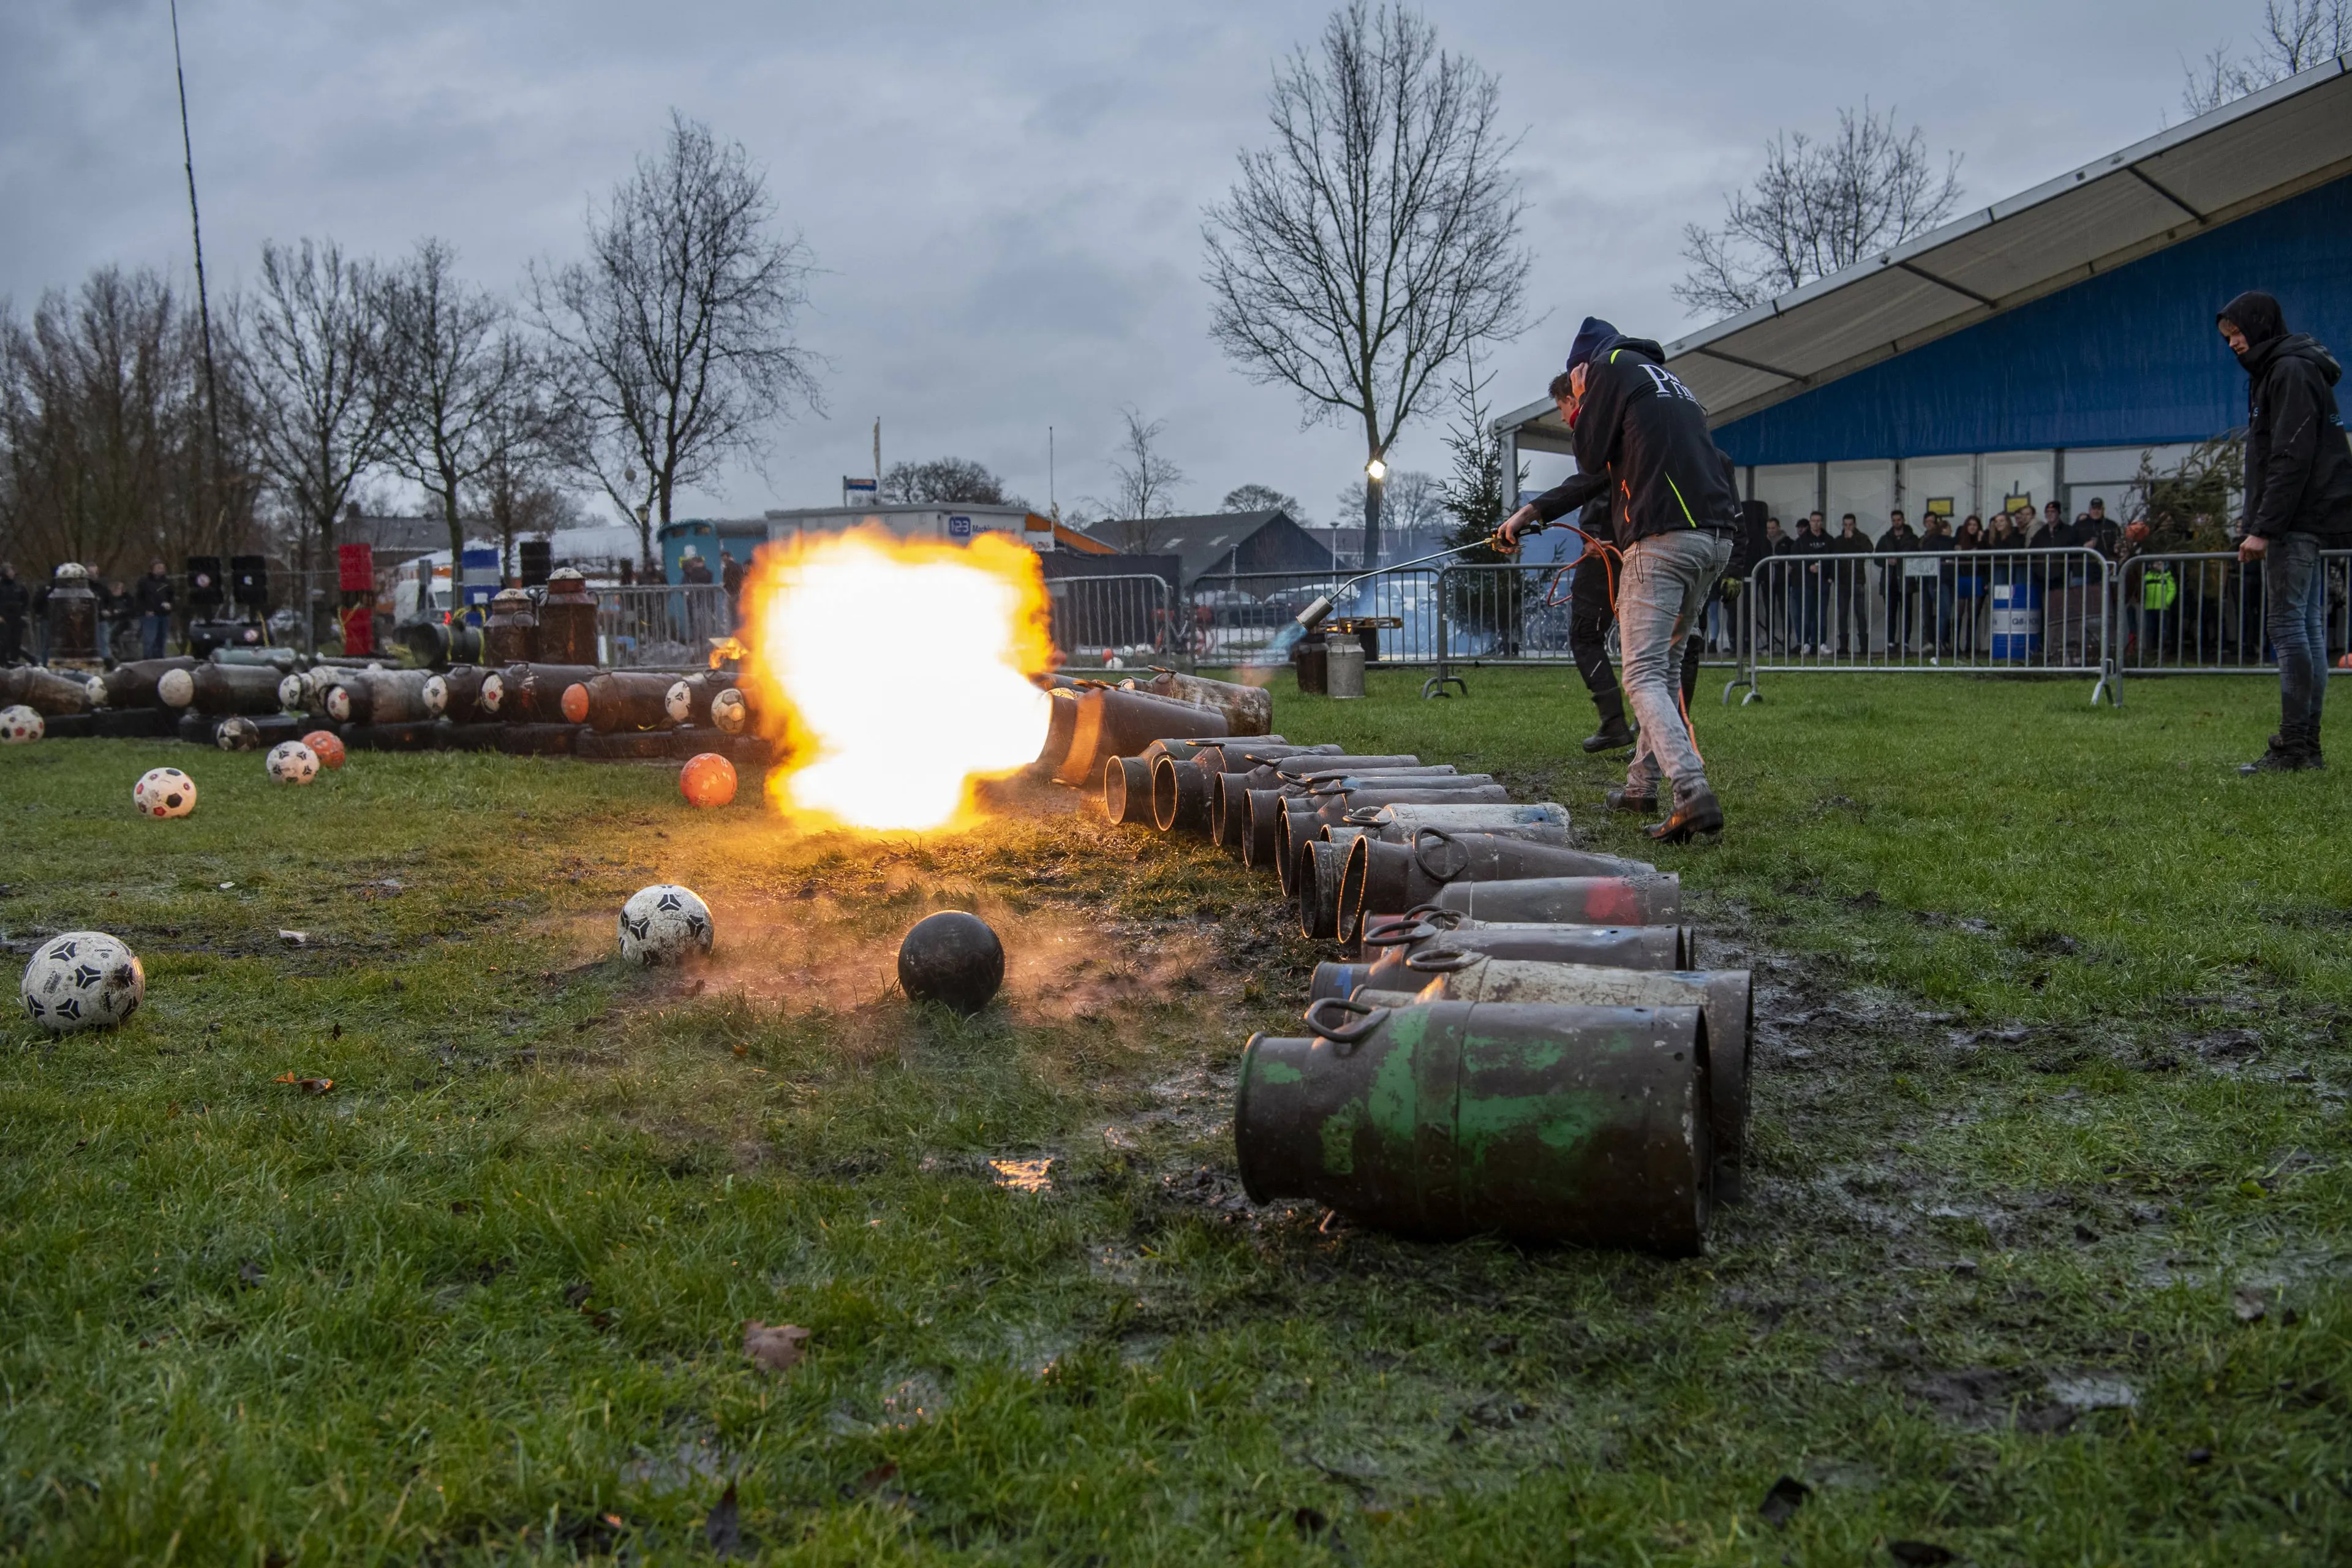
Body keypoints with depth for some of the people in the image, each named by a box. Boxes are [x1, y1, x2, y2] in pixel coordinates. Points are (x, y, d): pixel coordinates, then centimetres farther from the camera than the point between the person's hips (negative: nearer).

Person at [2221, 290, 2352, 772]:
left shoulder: (2292, 371, -10)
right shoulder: (2271, 372, 20)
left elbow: (2293, 459, -18)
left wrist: (2262, 529, -21)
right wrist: (2256, 528, 16)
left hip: (2297, 521, -10)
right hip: (2300, 525, 10)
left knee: (2288, 626, -11)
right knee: (2306, 628, 8)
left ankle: (2294, 747, -12)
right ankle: (2306, 746, 10)